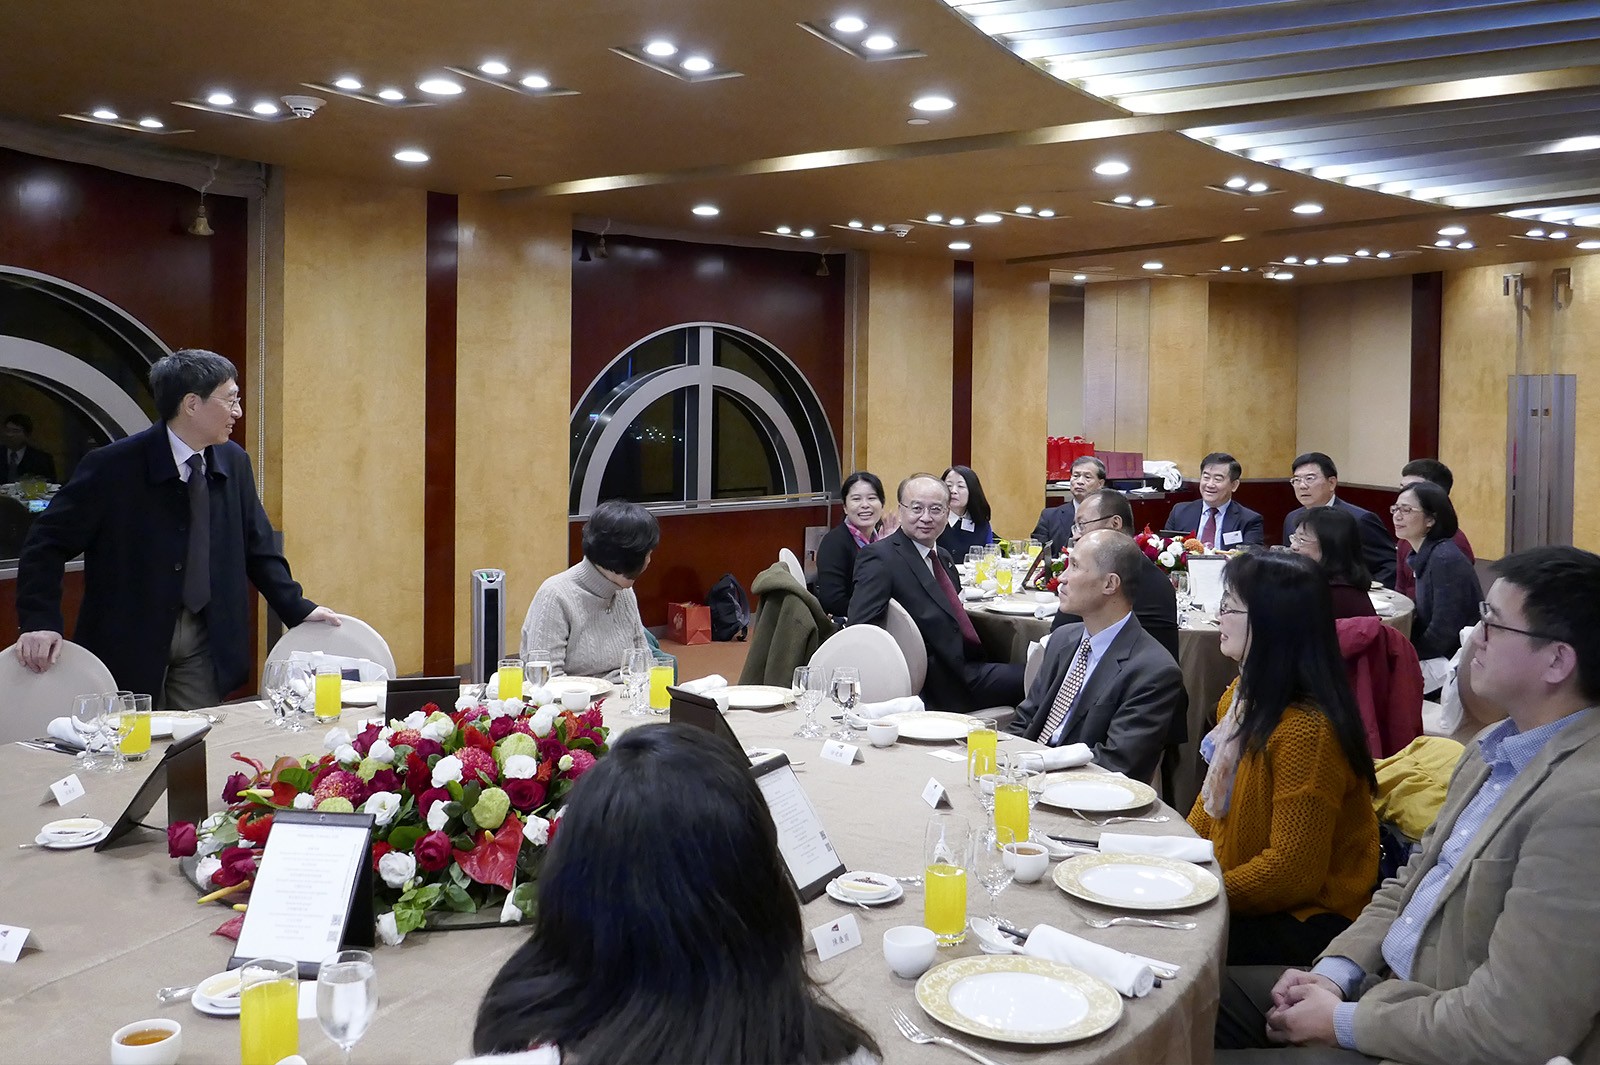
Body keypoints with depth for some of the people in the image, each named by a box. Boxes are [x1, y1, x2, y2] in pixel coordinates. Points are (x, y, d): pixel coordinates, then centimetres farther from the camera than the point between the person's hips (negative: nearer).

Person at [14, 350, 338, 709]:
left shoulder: (234, 462, 2)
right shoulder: (113, 466, -13)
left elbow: (258, 547, 11)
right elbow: (48, 542, -9)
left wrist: (297, 609, 4)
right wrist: (40, 621, -20)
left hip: (205, 639, 4)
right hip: (129, 640, -4)